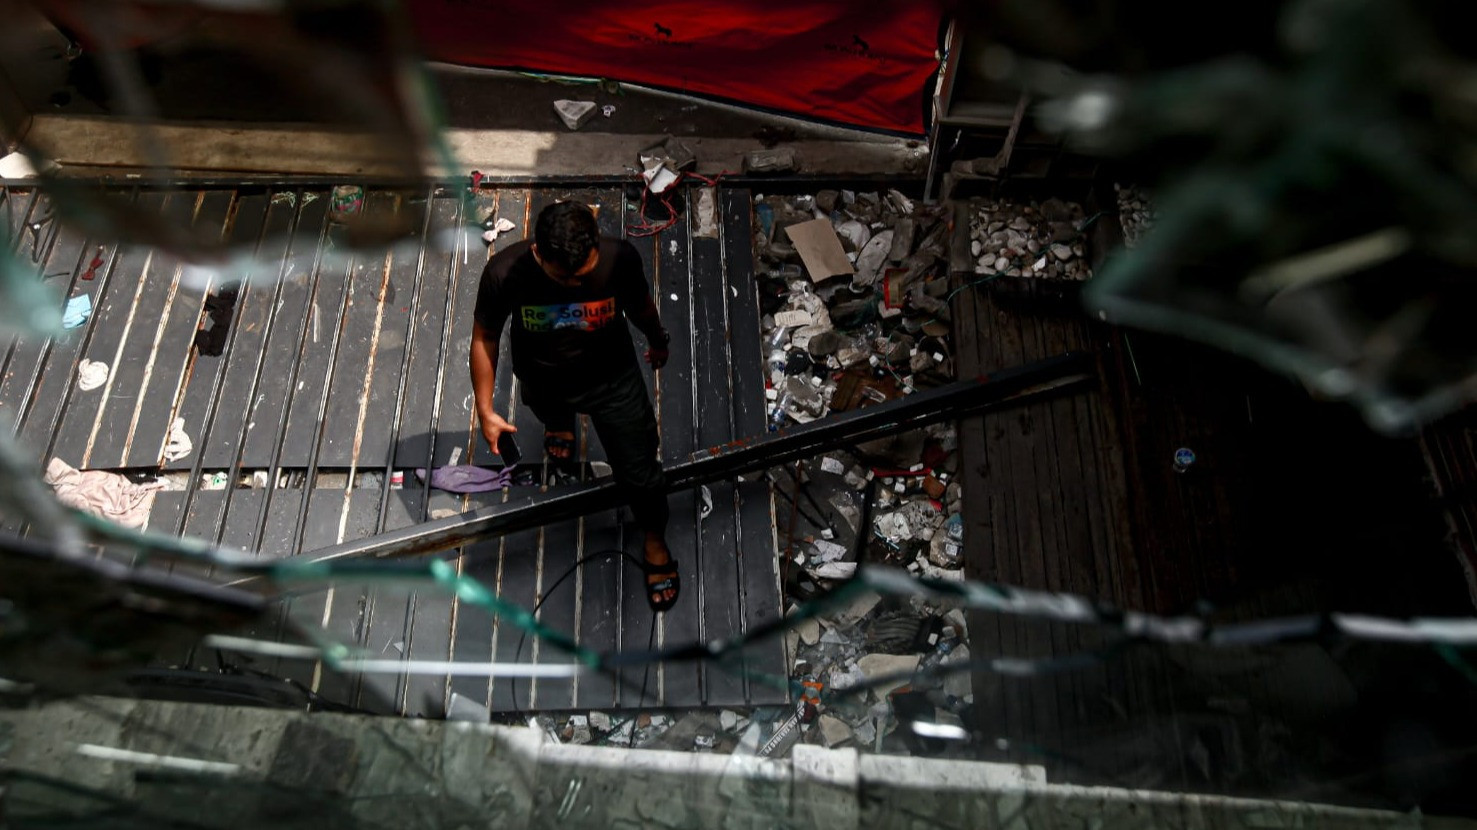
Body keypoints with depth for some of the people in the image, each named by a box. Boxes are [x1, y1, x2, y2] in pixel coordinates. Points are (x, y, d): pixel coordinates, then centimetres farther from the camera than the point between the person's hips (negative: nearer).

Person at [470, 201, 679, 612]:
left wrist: (658, 342, 10)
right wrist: (485, 410, -14)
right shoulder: (504, 272, -35)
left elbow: (641, 307, -9)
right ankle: (560, 421, 76)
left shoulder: (620, 258, -33)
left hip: (613, 378, -1)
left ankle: (655, 540, 41)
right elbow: (484, 337, -17)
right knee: (551, 411, 36)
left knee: (639, 473, 9)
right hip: (543, 381, 1)